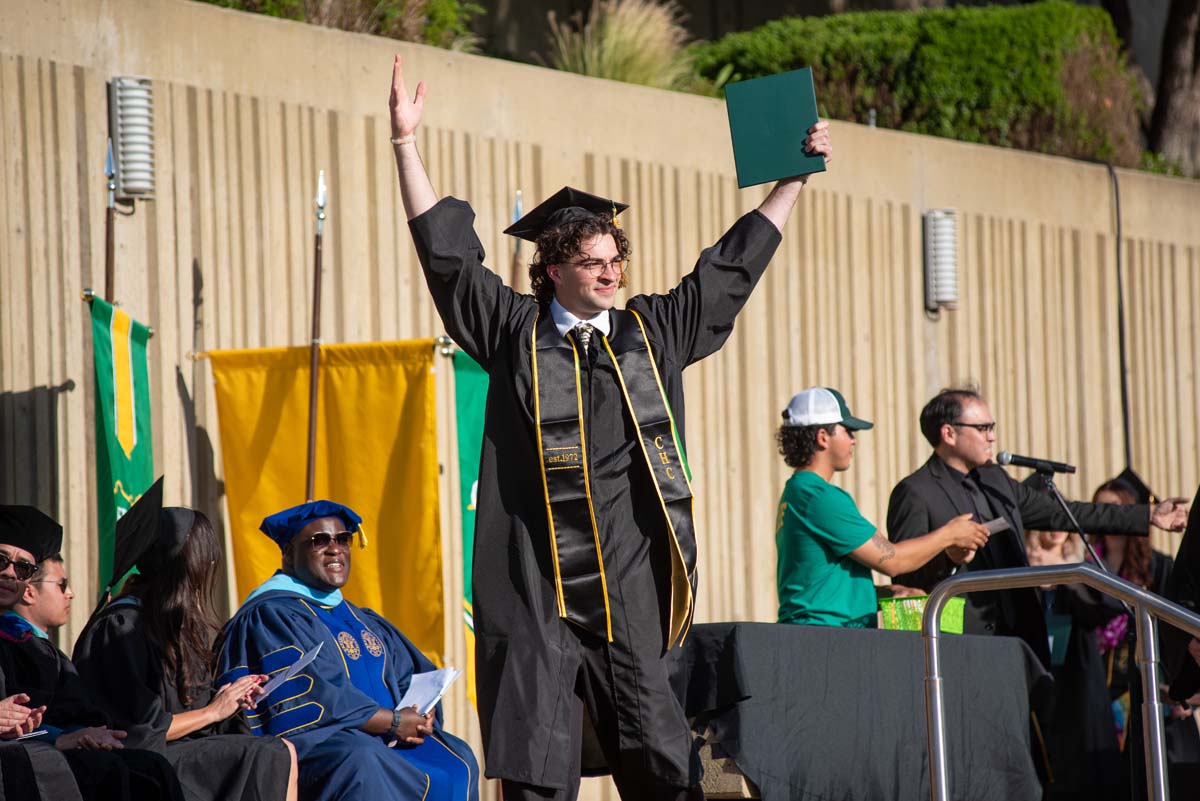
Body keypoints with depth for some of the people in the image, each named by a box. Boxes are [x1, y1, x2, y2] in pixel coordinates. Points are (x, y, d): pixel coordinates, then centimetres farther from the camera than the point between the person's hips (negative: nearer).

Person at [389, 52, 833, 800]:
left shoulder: (652, 331, 13)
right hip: (537, 584, -2)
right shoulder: (514, 332, 6)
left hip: (627, 578, 2)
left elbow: (734, 266, 21)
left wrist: (796, 176, 23)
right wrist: (407, 143, -2)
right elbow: (445, 250, 3)